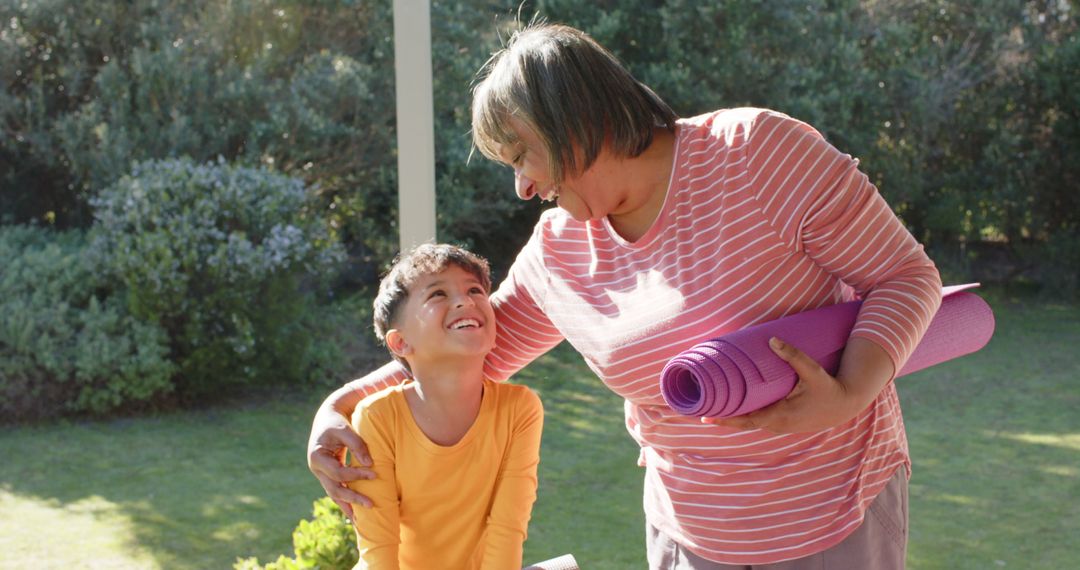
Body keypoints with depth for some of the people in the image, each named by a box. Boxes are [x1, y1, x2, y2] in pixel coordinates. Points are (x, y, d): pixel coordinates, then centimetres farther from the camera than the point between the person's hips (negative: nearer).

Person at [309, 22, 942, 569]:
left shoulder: (755, 150, -17)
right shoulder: (557, 250, -1)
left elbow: (905, 273, -13)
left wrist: (848, 397, -29)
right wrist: (340, 408, 0)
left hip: (837, 515, -4)